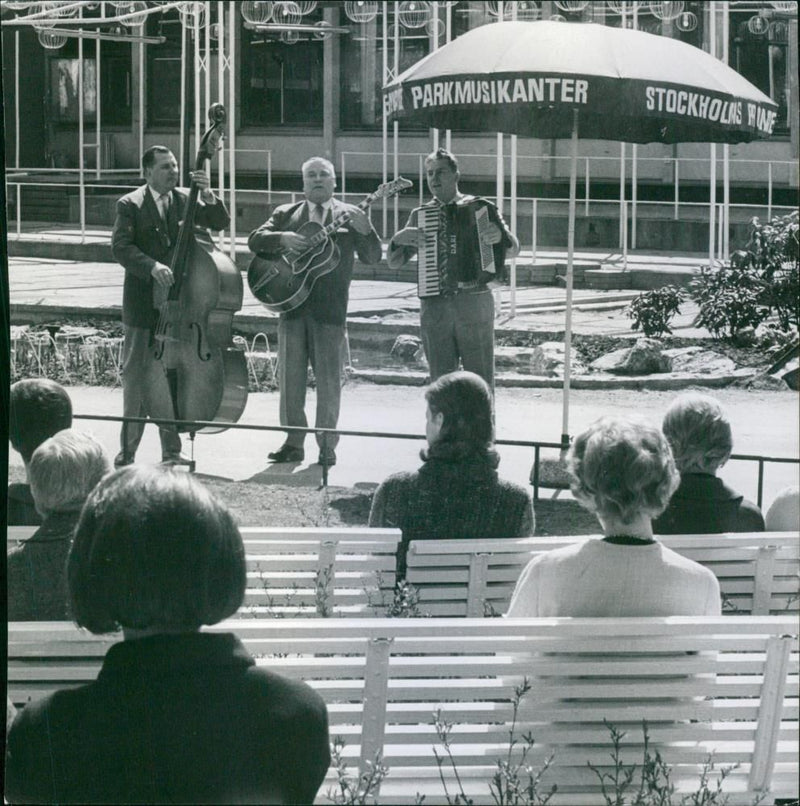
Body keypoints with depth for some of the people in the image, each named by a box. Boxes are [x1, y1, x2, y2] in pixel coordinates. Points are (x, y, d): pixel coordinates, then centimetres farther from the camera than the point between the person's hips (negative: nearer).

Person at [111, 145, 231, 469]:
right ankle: (128, 449, 9)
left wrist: (208, 195, -15)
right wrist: (152, 266, -29)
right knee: (136, 378, 3)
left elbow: (220, 223, 3)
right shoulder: (130, 205, -4)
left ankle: (171, 449, 14)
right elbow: (121, 247, -14)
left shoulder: (184, 200, 7)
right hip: (142, 306, -3)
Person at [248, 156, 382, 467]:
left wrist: (364, 230, -19)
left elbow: (372, 257, 0)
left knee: (329, 380, -1)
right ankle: (294, 442, 11)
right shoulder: (286, 214, 12)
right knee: (290, 376, 4)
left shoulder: (348, 215, 7)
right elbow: (255, 240, 2)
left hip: (330, 308, -2)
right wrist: (283, 238, -17)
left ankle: (327, 445, 5)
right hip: (291, 304, 2)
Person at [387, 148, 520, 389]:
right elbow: (394, 262, 14)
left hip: (473, 303, -3)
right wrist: (399, 240, -8)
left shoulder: (479, 207, 5)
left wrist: (501, 236, -19)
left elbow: (514, 250, 3)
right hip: (433, 305, 3)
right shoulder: (420, 215, 13)